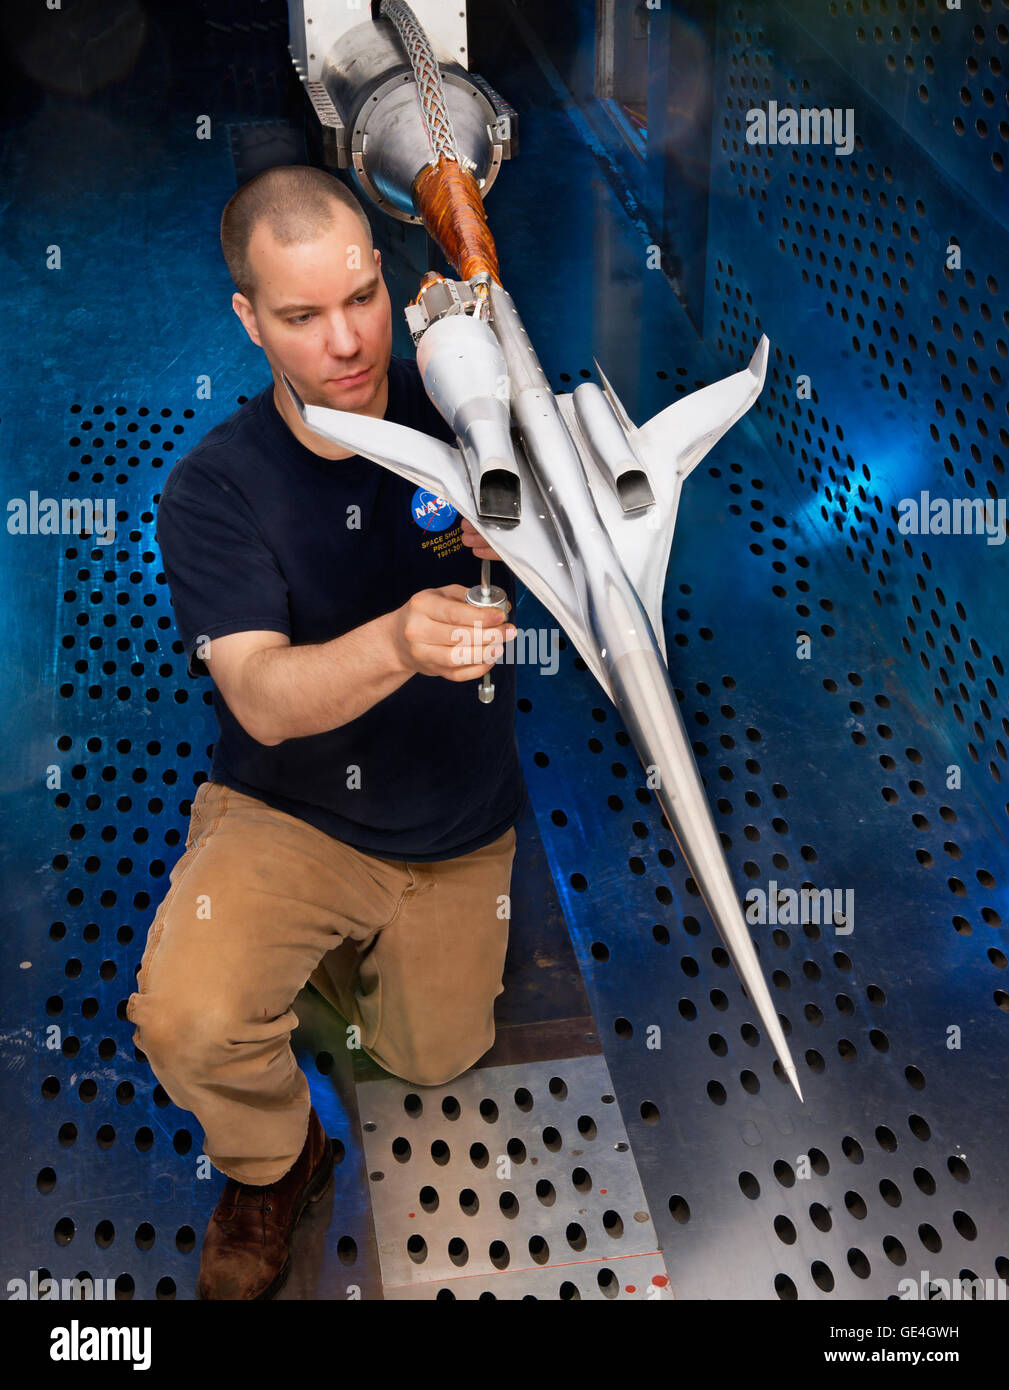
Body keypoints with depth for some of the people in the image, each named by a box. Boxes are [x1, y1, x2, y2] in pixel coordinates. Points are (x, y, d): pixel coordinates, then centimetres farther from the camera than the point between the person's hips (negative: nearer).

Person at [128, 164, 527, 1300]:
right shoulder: (211, 490, -19)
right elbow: (262, 698, -31)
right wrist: (398, 644, -52)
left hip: (460, 832, 3)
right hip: (288, 815, -2)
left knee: (433, 1061, 17)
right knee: (189, 1023, -28)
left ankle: (341, 950, 49)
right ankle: (271, 1166, 8)